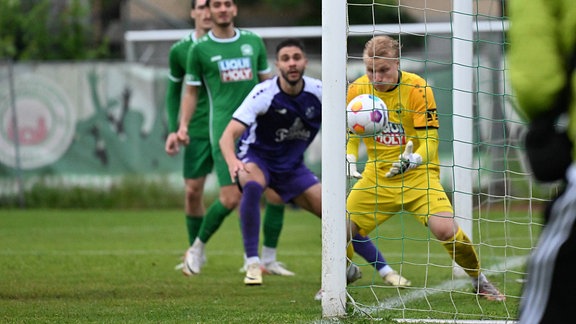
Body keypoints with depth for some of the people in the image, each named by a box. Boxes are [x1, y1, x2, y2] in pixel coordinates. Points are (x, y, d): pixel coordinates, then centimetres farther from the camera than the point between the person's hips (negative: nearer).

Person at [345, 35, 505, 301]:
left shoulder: (417, 89, -14)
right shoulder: (357, 91, -4)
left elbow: (430, 141, -14)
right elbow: (350, 136, 7)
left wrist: (414, 159, -35)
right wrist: (349, 161, -14)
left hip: (418, 175, -3)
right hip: (376, 176, 3)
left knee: (445, 229, -25)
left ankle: (478, 279, 2)